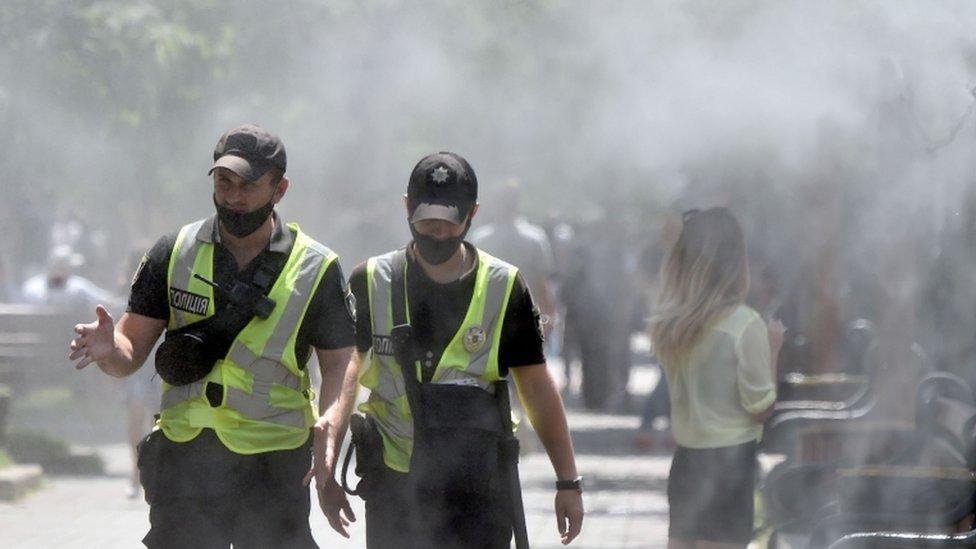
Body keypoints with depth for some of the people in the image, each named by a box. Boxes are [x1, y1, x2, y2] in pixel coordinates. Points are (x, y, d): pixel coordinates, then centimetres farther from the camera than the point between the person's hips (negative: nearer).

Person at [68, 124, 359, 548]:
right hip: (184, 461, 1)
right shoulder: (174, 255, 5)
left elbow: (339, 362, 1)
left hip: (274, 465, -1)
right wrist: (109, 350, -20)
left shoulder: (316, 269, 1)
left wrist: (329, 430, -19)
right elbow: (133, 346, 5)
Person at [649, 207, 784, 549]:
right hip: (730, 462, -6)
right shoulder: (744, 324, -15)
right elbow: (761, 408, -10)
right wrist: (772, 348, 2)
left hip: (685, 460, 6)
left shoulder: (667, 323, 1)